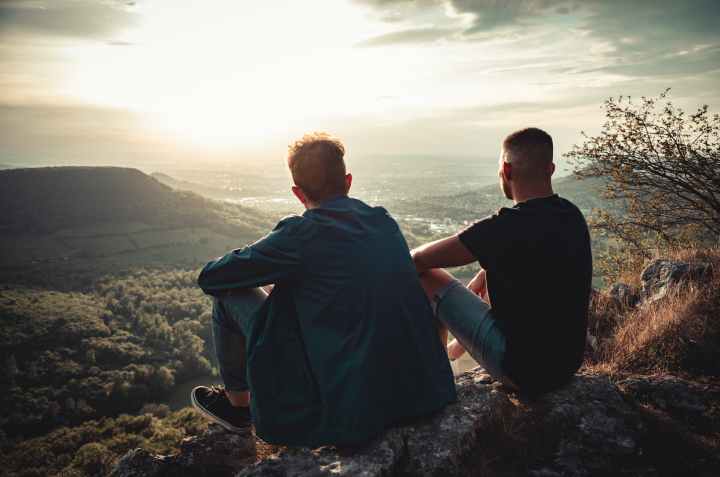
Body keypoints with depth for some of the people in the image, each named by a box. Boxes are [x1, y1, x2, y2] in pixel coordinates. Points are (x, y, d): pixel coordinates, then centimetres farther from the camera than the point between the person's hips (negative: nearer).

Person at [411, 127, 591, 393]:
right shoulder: (574, 216, -1)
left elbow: (418, 260, -17)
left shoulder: (507, 227, -26)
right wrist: (486, 271, 14)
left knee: (425, 277, -2)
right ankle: (455, 350, 51)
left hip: (526, 371, -8)